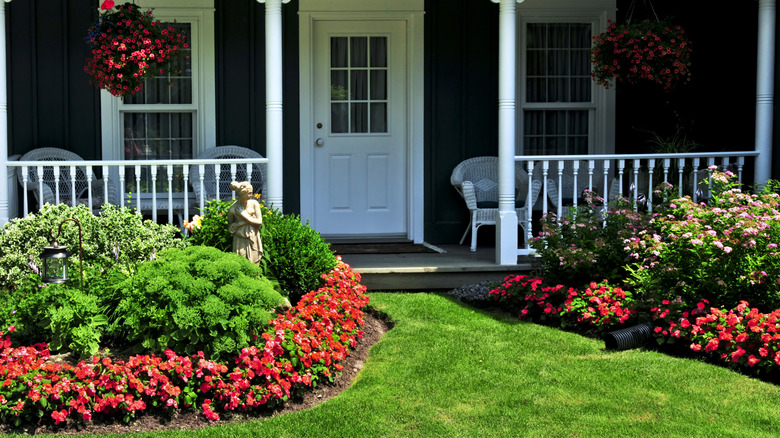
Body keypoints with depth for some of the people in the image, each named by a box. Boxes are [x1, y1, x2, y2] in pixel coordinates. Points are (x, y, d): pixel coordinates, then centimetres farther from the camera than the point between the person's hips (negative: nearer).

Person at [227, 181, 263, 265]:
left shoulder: (254, 203, -2)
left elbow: (259, 222, -3)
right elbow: (230, 227, 5)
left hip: (253, 239, 1)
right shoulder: (233, 208, -5)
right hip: (240, 240, -1)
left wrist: (245, 217, -10)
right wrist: (242, 222, -10)